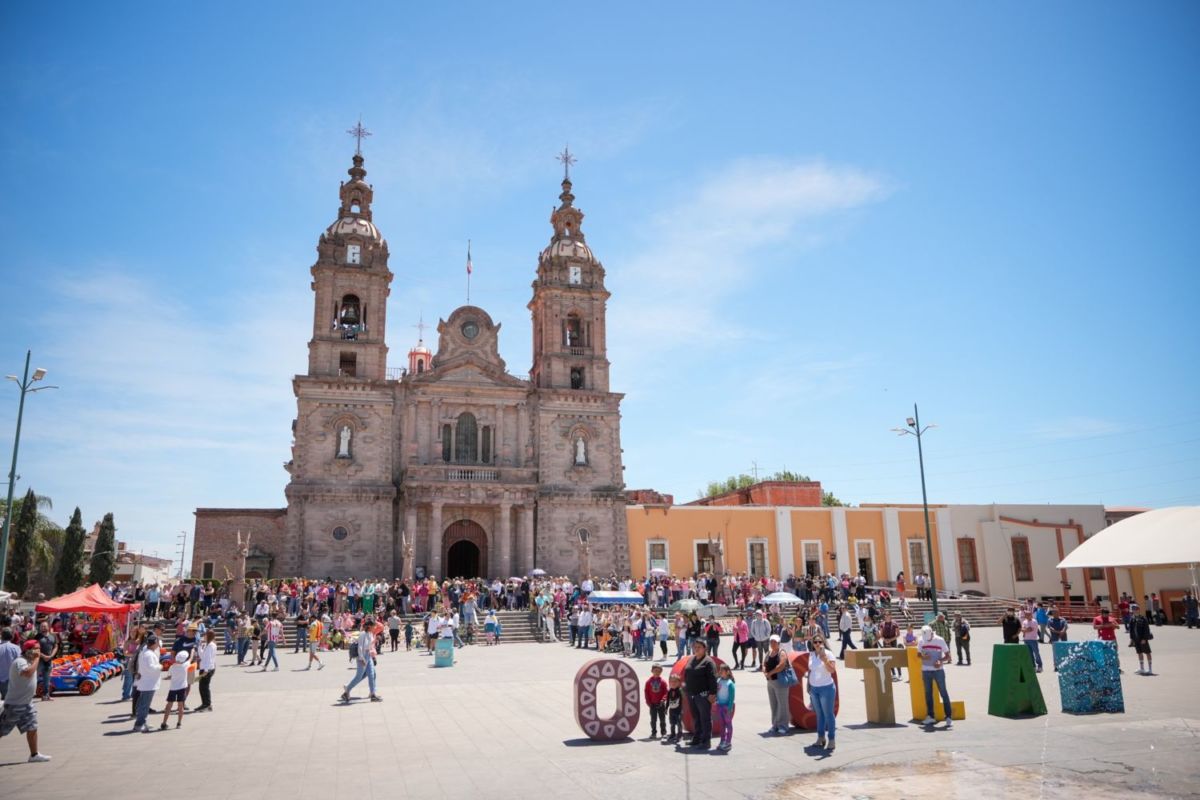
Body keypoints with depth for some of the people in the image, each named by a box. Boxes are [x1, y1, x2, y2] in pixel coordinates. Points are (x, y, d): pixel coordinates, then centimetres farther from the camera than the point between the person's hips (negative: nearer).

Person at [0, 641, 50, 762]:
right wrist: (37, 659, -31)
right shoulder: (20, 662, -20)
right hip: (14, 704, -9)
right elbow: (28, 673, -40)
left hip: (27, 703, 9)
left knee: (32, 728, 10)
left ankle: (34, 754, 18)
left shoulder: (30, 661, 9)